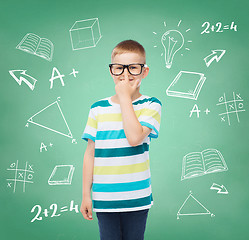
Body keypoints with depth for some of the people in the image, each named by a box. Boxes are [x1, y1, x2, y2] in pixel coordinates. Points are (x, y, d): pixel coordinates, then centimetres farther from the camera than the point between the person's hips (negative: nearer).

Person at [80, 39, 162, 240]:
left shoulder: (151, 105, -3)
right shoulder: (98, 109, 3)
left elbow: (135, 138, -21)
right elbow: (90, 153, 5)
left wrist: (124, 97, -14)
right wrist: (86, 195, 6)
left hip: (137, 198, -1)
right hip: (104, 198, 2)